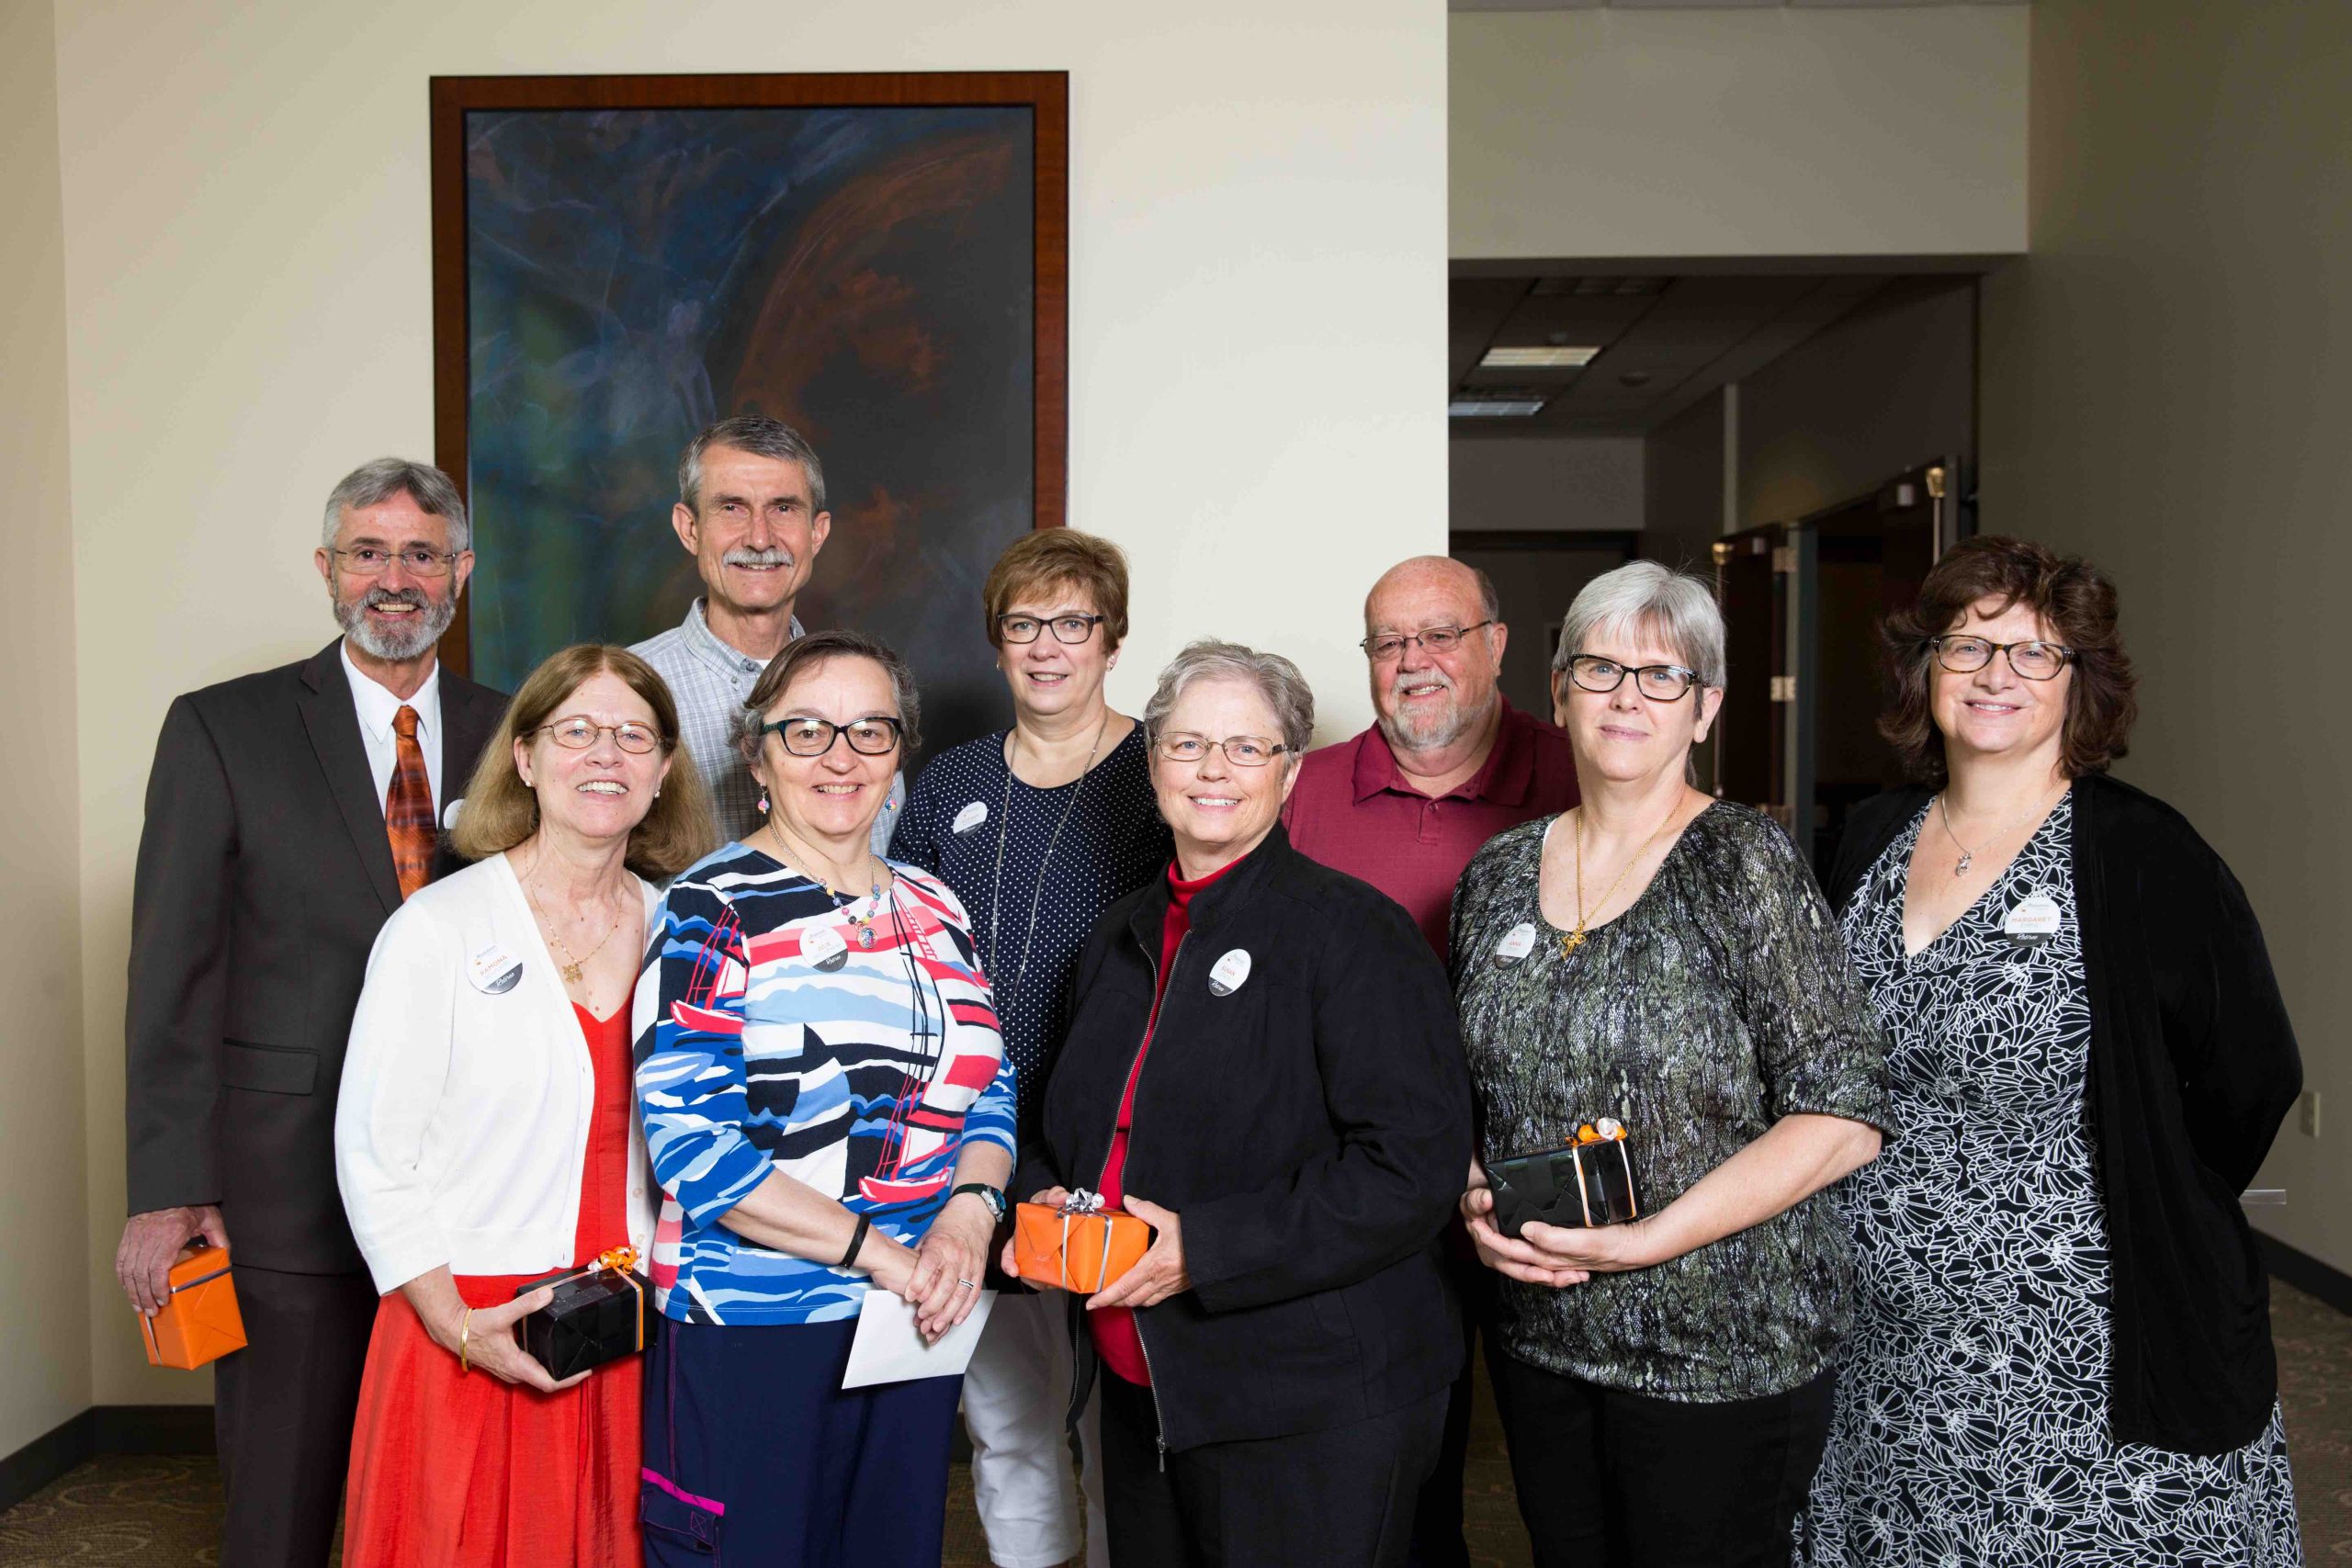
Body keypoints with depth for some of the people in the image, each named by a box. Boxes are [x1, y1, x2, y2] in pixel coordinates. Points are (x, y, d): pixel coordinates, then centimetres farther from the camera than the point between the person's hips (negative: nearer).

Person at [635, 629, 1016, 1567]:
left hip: (918, 1323, 5)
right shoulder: (711, 913, -8)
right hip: (750, 1325, -5)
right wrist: (878, 1250, -17)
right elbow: (688, 1138, -16)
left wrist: (970, 1210, -10)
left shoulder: (934, 908, 9)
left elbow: (990, 1088, 11)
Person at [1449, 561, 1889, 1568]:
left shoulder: (1743, 864, -11)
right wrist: (1473, 1199, -6)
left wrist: (1643, 1240, -20)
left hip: (1721, 1355, -4)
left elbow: (1843, 1116, -15)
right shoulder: (1497, 877, 4)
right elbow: (1462, 1088, 14)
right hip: (1538, 1339, 5)